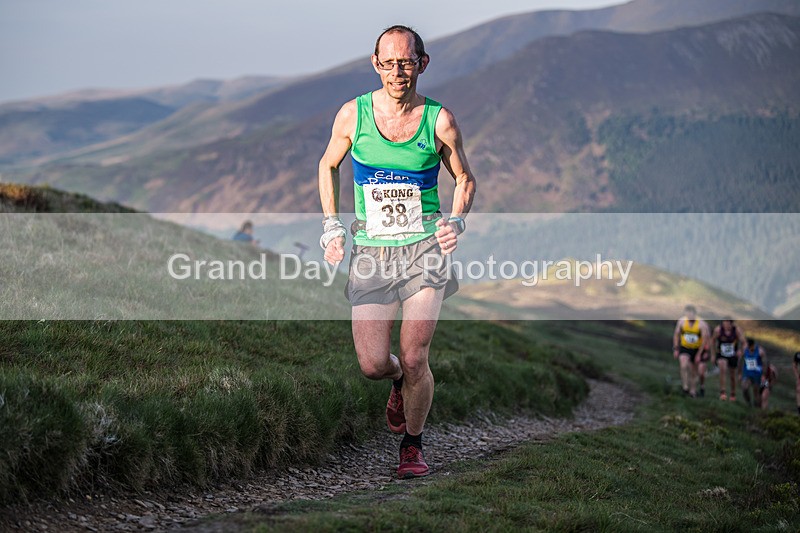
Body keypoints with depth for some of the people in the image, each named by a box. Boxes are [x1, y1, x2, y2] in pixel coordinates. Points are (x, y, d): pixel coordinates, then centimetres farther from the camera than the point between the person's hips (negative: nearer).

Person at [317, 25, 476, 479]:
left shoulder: (439, 120, -4)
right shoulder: (353, 115, -2)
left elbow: (465, 179, 11)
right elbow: (328, 165, 17)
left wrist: (457, 220, -7)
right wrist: (331, 227, 8)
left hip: (424, 249, -1)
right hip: (370, 251, 1)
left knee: (414, 359, -10)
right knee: (373, 365, -6)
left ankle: (413, 445, 14)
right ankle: (400, 383, 33)